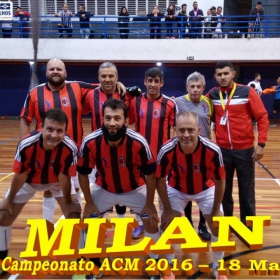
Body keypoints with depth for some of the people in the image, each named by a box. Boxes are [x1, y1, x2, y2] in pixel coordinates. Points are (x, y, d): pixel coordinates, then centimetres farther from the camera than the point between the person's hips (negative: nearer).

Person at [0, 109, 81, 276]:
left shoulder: (70, 148, -38)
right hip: (29, 181, 1)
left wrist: (68, 202, -12)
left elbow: (64, 177, -22)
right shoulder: (26, 145, -37)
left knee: (74, 214, -11)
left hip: (58, 181, 0)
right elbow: (20, 175, -21)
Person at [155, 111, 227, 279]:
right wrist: (168, 210, -11)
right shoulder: (167, 151, -34)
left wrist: (216, 210, -9)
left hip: (206, 189, 0)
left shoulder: (213, 150, -34)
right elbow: (160, 180, -16)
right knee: (167, 223, -5)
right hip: (176, 189, 0)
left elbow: (220, 181, -17)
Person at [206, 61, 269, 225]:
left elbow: (262, 117, -5)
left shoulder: (247, 92, -6)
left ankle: (248, 225, 22)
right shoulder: (213, 94, 3)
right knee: (224, 190, 12)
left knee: (246, 191, 7)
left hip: (245, 149, -2)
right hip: (222, 150, 3)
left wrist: (261, 143, -12)